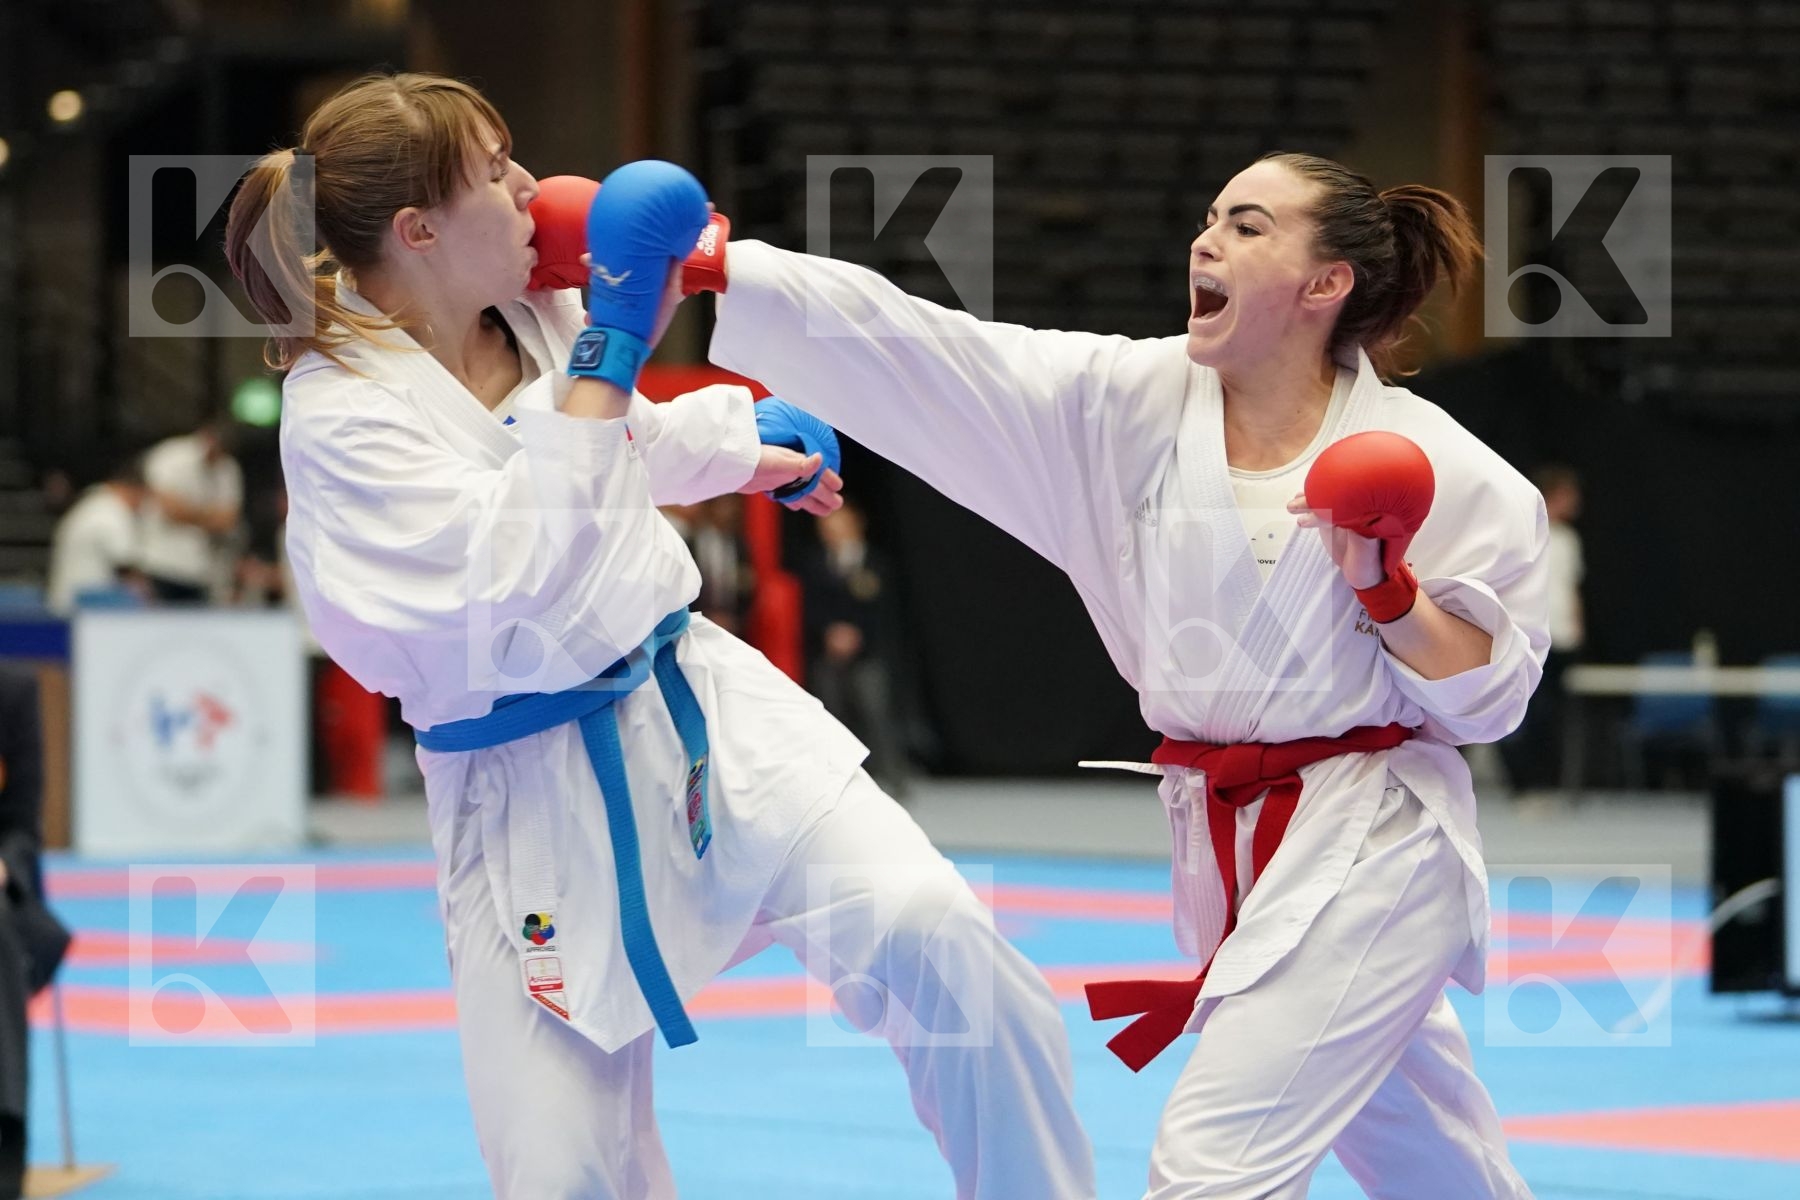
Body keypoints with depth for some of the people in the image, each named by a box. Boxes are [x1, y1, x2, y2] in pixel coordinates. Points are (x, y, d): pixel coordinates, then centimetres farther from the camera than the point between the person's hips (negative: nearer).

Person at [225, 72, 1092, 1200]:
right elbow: (518, 576, -30)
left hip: (696, 706, 5)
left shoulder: (539, 312, 3)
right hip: (531, 801, -5)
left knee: (926, 927, -16)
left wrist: (741, 446, 42)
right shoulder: (339, 418, -18)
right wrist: (612, 350, -28)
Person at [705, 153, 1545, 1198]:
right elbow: (897, 342, -11)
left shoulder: (1430, 465, -13)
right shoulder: (1127, 404, -4)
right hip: (1223, 846, 5)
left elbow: (1486, 693, -7)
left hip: (1368, 851, -5)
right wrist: (698, 263, -19)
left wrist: (1386, 585, -24)